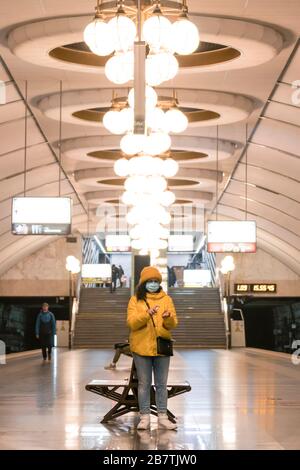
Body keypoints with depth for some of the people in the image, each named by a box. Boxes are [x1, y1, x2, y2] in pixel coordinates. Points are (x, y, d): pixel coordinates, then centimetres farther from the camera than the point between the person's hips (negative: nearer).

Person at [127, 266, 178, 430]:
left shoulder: (166, 299, 7)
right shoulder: (135, 300, 2)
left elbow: (173, 324, 0)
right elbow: (131, 322, -11)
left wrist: (168, 318, -23)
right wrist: (147, 314, -26)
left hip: (162, 347, 2)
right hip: (141, 347, -2)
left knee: (161, 384, 5)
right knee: (144, 384, 3)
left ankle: (163, 418, 7)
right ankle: (144, 418, 6)